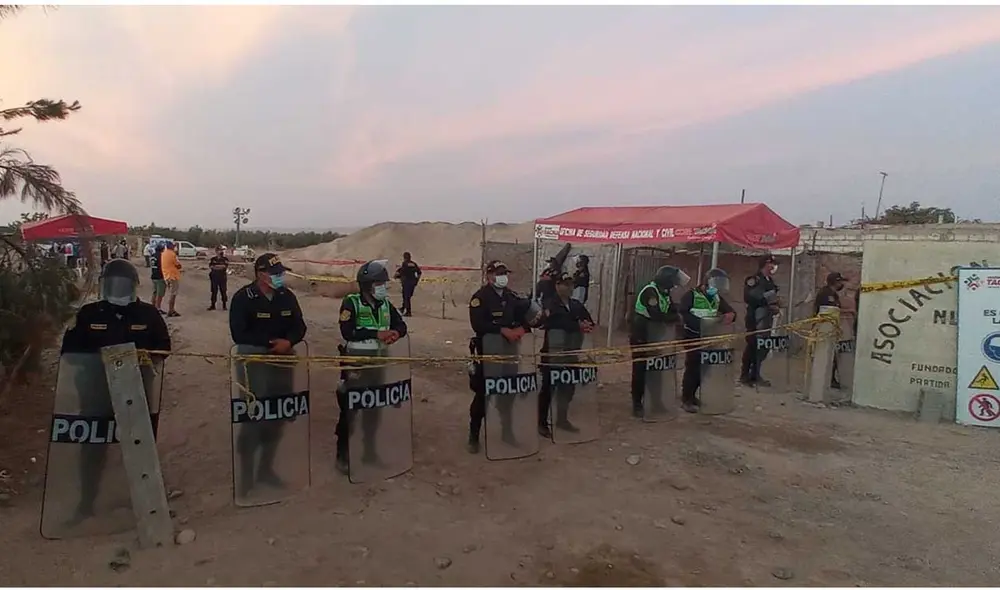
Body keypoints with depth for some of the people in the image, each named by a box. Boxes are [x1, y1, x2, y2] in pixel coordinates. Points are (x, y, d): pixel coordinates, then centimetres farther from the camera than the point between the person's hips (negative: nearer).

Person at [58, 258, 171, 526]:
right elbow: (70, 350, 3)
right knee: (93, 448, 9)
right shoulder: (88, 314, 1)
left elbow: (164, 348, 3)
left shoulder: (148, 313, 1)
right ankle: (86, 504, 26)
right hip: (98, 392, 0)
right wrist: (88, 370, -11)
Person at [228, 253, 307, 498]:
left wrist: (288, 341, -17)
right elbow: (239, 335, -17)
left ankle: (265, 469, 28)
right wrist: (270, 343, -20)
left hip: (283, 361, 5)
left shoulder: (287, 296, 2)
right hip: (254, 362, -5)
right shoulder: (243, 298, -11)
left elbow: (299, 327, 4)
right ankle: (246, 474, 9)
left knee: (279, 415, 11)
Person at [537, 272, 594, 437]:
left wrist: (587, 326, -20)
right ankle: (542, 423, 12)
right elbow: (555, 323, -26)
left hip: (570, 352, 6)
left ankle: (562, 419, 30)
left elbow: (590, 322, 3)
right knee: (548, 388, 2)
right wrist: (578, 327, -26)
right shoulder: (550, 305, -10)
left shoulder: (577, 305, 10)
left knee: (568, 387, 14)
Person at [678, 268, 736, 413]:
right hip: (693, 337, -6)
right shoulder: (692, 295, -11)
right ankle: (686, 399, 3)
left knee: (703, 368, 9)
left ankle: (691, 395, 25)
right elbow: (682, 312, -23)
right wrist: (699, 322, -30)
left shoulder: (717, 297, 9)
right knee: (692, 367, -7)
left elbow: (730, 310, 6)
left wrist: (730, 315, -19)